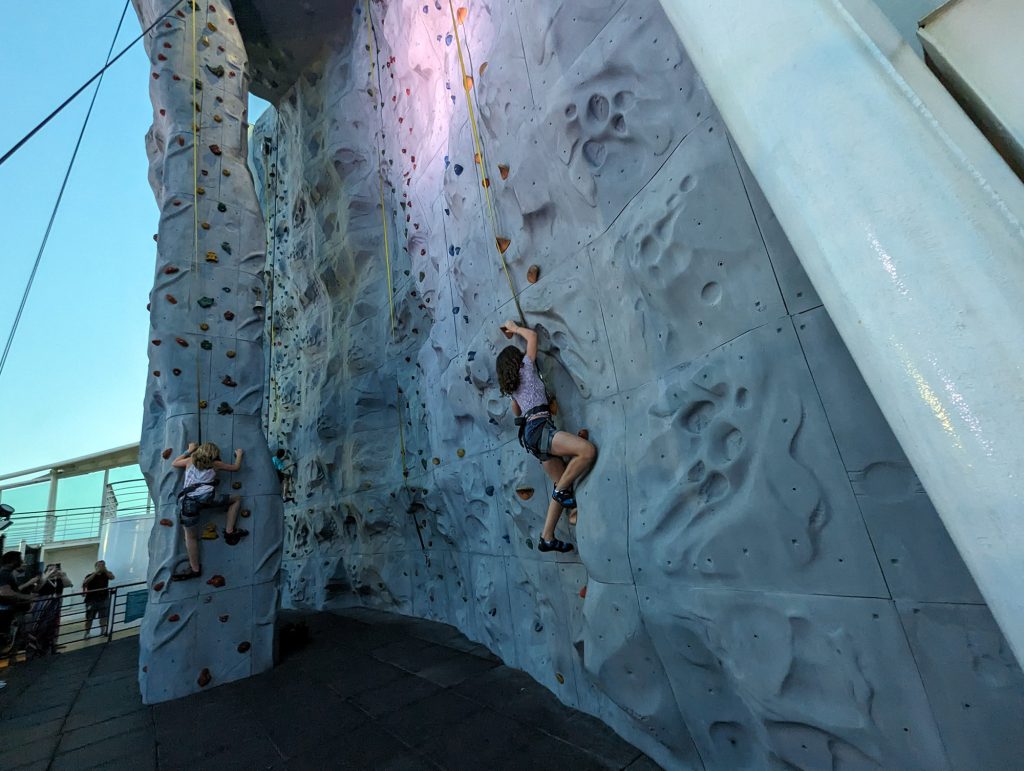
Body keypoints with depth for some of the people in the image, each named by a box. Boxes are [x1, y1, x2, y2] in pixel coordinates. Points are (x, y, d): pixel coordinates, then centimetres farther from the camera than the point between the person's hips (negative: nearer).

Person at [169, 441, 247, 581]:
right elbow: (236, 467, 29)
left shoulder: (190, 461, 22)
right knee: (236, 499, 20)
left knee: (191, 537, 11)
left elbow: (174, 463, 41)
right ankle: (229, 531, 12)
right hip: (204, 498, -2)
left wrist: (189, 450, 46)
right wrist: (239, 455, 46)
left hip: (187, 501, 3)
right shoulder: (215, 464, 18)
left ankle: (195, 569, 13)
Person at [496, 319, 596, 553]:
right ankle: (562, 491, -10)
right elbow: (532, 335, 13)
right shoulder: (525, 368, 6)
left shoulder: (510, 385, 24)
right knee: (588, 450, -24)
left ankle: (547, 538, 10)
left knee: (562, 484, 9)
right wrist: (514, 327, 28)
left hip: (529, 433, 9)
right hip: (539, 428, -9)